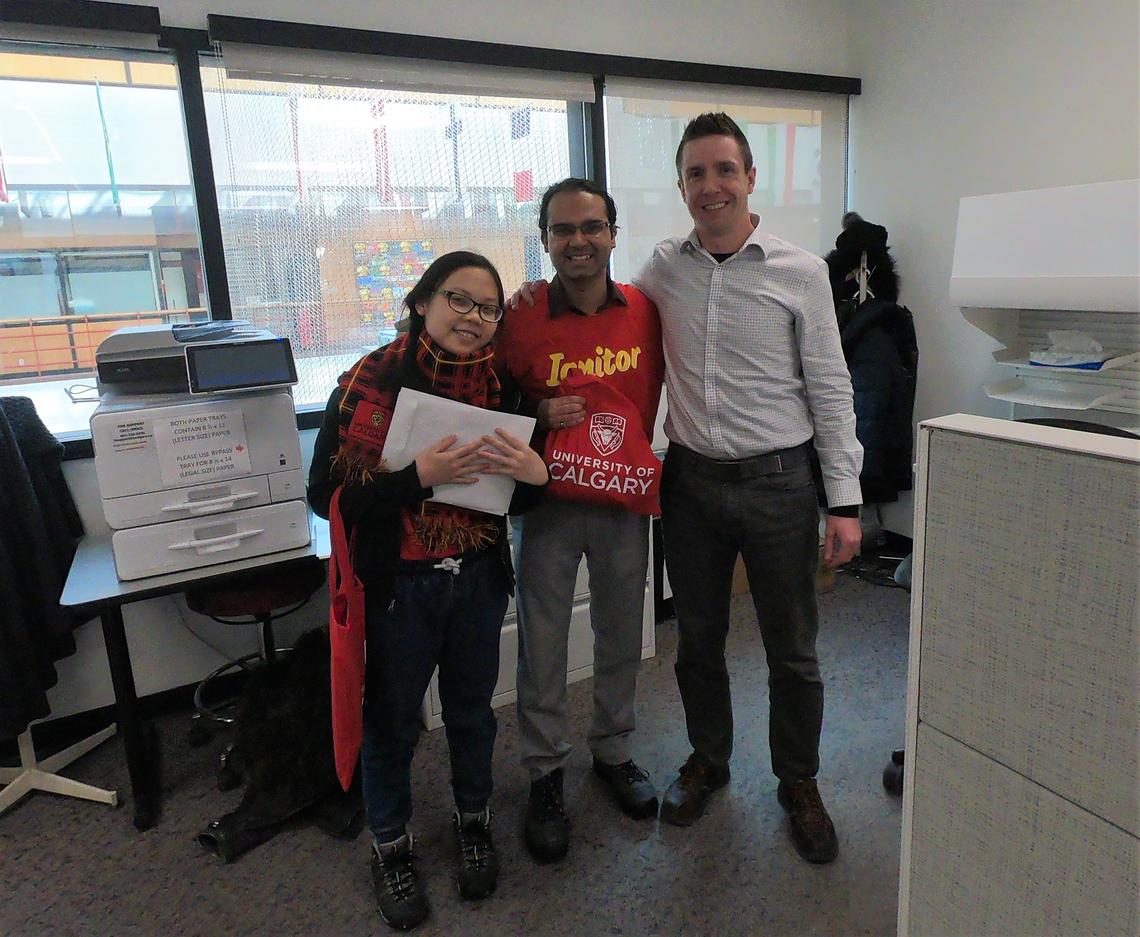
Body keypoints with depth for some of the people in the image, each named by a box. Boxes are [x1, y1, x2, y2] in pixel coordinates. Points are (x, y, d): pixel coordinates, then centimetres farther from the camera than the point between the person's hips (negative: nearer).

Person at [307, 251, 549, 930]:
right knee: (393, 720, 14)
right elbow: (326, 494, -16)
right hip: (399, 586, -3)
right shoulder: (371, 382, -14)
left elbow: (524, 503, 5)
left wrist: (535, 474, -18)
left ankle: (475, 820, 46)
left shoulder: (500, 386, -3)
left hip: (479, 579, 3)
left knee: (472, 709, 20)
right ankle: (391, 844, 40)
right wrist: (421, 477, -26)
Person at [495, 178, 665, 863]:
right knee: (543, 644, 7)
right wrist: (538, 412, -16)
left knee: (622, 634, 16)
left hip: (625, 500, 3)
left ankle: (614, 750, 39)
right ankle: (546, 773, 28)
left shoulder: (645, 311, -2)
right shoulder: (521, 319, -9)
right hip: (550, 503, -2)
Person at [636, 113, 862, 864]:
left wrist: (845, 502, -7)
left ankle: (799, 783, 33)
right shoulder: (663, 268, 3)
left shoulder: (801, 272, -5)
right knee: (698, 638, 16)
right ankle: (708, 758, 40)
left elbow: (830, 390, -4)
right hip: (692, 481, 3)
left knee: (793, 651, 10)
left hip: (778, 483, -2)